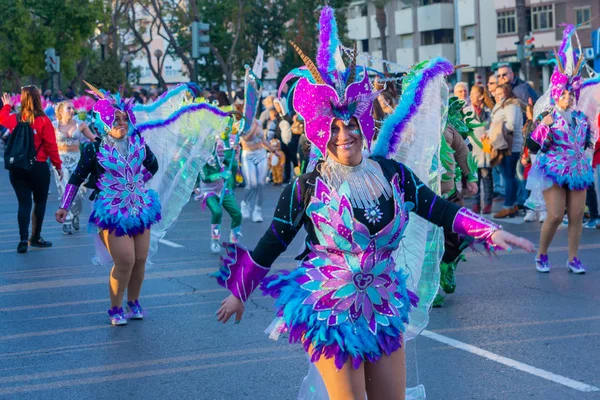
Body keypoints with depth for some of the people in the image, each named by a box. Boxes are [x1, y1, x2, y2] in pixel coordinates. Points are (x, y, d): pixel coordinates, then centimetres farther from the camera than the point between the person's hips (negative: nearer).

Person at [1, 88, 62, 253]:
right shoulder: (43, 121, -12)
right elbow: (51, 146, -10)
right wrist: (58, 165, 0)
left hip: (16, 168, 3)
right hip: (38, 167, -3)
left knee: (24, 203, 6)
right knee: (40, 201, 13)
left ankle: (23, 239, -6)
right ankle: (35, 238, 17)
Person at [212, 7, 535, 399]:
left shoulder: (391, 173, 1)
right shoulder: (306, 188, -8)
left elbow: (437, 208, 4)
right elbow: (271, 244, 0)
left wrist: (490, 230, -7)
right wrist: (239, 292, 4)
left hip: (384, 307, 4)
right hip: (330, 312, -4)